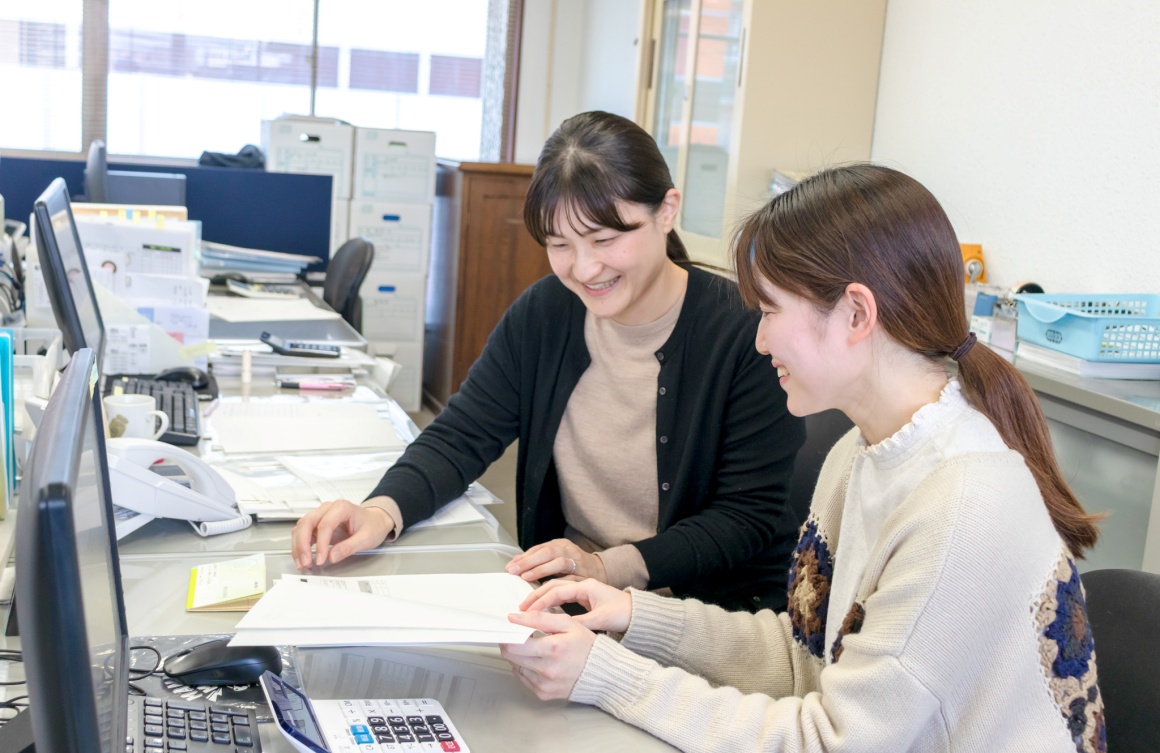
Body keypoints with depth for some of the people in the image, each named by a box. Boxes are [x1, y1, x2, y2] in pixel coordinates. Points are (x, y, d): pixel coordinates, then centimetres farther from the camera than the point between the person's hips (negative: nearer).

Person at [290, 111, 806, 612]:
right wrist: (382, 512, -17)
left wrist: (608, 567, -25)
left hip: (715, 610, -4)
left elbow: (749, 517, -14)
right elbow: (461, 437, 3)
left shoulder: (746, 333, -15)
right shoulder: (544, 312, 1)